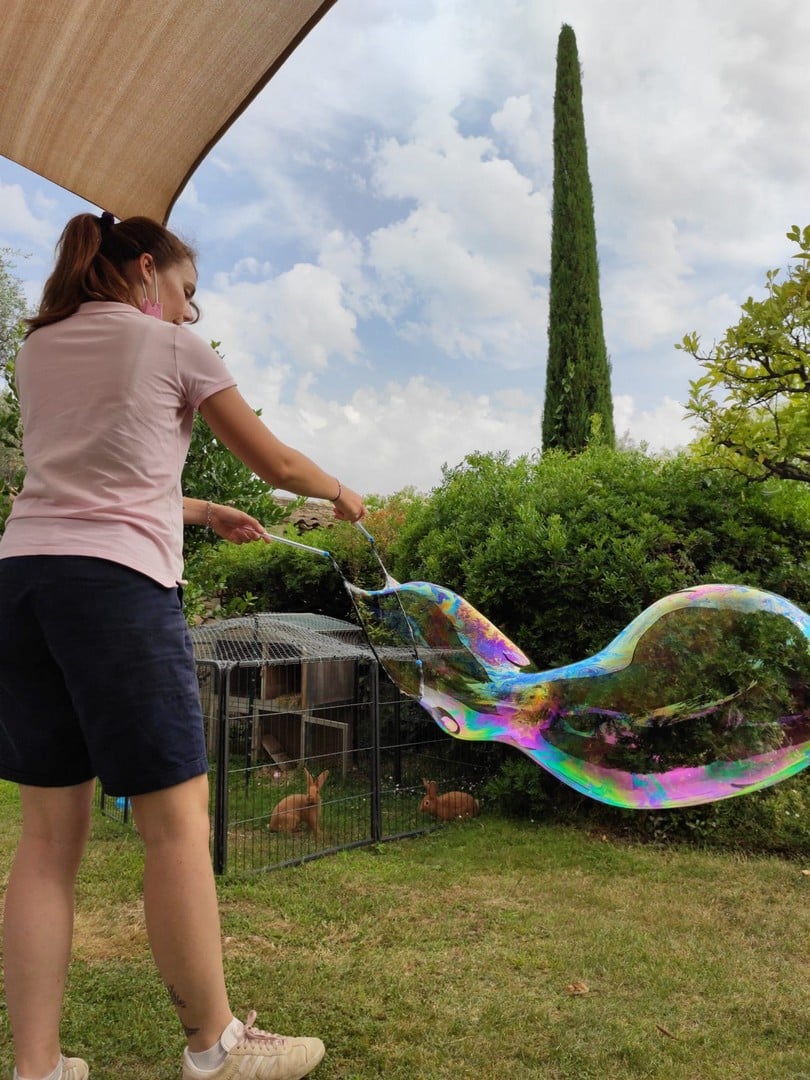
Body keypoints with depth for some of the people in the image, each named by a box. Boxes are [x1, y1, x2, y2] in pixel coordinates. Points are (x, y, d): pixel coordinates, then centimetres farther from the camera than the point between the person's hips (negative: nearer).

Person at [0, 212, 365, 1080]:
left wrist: (204, 513, 31)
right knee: (176, 819, 1)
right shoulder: (170, 346, 5)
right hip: (117, 582, -7)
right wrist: (342, 494, 27)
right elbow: (276, 463, 9)